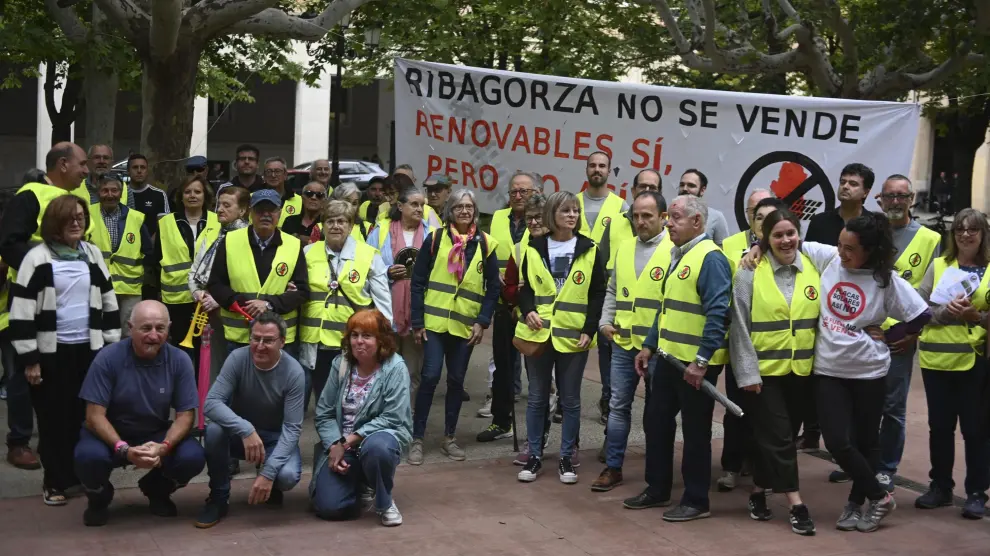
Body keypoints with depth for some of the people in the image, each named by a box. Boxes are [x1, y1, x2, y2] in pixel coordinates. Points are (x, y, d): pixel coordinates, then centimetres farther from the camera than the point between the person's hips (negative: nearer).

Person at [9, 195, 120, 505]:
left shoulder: (93, 254, 7)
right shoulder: (38, 258, -7)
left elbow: (108, 302, 14)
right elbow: (21, 310, -8)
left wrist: (112, 345, 10)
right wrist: (29, 358, -11)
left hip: (89, 349, 4)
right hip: (52, 351, -4)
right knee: (55, 419, 3)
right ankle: (55, 481, 14)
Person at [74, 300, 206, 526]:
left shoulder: (179, 361, -13)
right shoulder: (108, 358, -19)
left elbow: (185, 415, -10)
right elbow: (95, 415, -19)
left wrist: (163, 447, -30)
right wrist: (124, 449, -35)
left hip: (157, 435, 2)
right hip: (112, 435, -2)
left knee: (193, 457, -25)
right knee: (89, 456, -34)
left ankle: (157, 490, 11)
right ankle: (99, 499, 4)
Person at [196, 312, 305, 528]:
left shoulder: (293, 372, -21)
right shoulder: (238, 358, -19)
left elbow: (292, 427, -22)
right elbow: (211, 403, -27)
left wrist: (268, 472, -34)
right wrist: (246, 430, -43)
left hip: (276, 438, -1)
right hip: (240, 433, 1)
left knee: (287, 476, -31)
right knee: (214, 430, -32)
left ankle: (271, 488, 9)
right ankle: (218, 498, -10)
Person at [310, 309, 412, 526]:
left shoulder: (395, 368, -13)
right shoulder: (340, 364, -1)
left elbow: (392, 418, -19)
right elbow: (324, 413, 0)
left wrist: (349, 441, -20)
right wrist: (334, 445, -16)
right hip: (341, 443, 3)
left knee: (376, 447, -40)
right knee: (328, 506, -15)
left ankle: (384, 501, -9)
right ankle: (358, 483, 22)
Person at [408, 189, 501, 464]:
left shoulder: (485, 244, 3)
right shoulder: (435, 238, -1)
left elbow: (493, 287, 5)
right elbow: (418, 282, -1)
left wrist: (483, 321, -4)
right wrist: (417, 321, -6)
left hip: (466, 324, 2)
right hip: (435, 321, -2)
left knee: (456, 380, 8)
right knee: (430, 376, -8)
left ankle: (449, 437, 21)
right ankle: (417, 438, 3)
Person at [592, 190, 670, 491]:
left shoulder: (674, 249, -6)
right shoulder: (624, 248, 12)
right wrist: (605, 321, 5)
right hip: (623, 342, 5)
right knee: (618, 405, 8)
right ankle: (613, 467, 17)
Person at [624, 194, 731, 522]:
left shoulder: (710, 258, -16)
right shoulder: (677, 256, 14)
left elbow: (717, 313, -22)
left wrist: (702, 360, -24)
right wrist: (649, 346, 17)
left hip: (695, 363, -9)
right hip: (668, 357, 9)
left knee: (695, 431, 2)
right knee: (657, 421, 15)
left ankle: (696, 501, 14)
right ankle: (657, 489, 29)